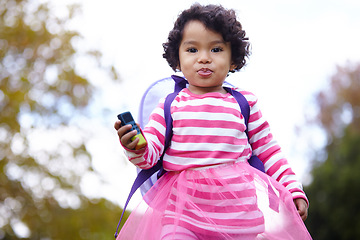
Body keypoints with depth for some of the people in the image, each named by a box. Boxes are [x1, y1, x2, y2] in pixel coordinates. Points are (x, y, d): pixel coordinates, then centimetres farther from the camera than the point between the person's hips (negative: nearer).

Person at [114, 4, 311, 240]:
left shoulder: (244, 103, 10)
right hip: (183, 199, -1)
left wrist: (294, 189, 11)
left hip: (239, 194, 1)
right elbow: (150, 154, 3)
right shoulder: (170, 106, 7)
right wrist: (135, 147, -20)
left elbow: (268, 150, 15)